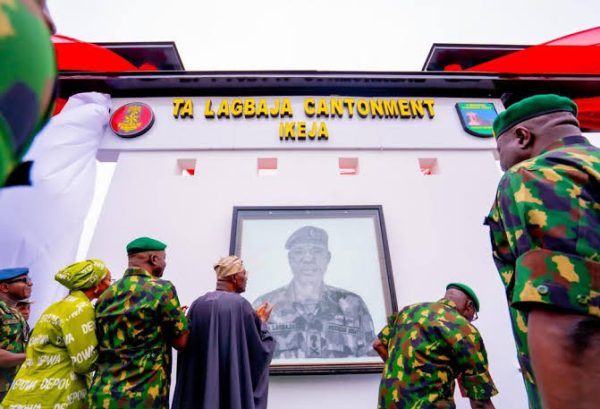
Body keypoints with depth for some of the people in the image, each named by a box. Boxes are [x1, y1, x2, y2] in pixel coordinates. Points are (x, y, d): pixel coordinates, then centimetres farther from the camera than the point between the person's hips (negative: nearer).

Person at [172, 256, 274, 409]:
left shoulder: (198, 303, 2)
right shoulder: (240, 304, -14)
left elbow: (185, 344, 9)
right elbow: (259, 348, -9)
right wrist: (262, 321, 6)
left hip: (197, 384, 6)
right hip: (232, 384, -5)